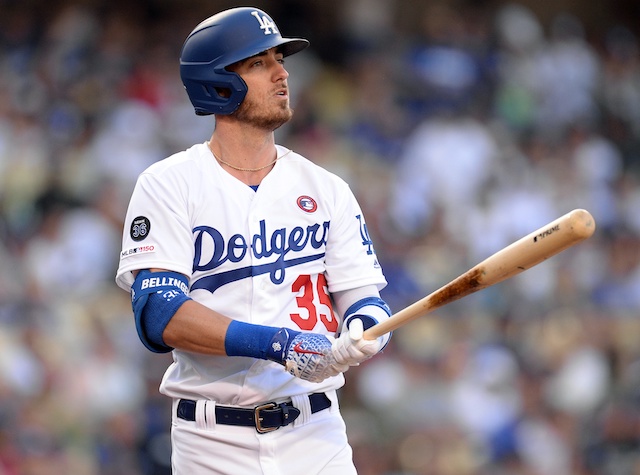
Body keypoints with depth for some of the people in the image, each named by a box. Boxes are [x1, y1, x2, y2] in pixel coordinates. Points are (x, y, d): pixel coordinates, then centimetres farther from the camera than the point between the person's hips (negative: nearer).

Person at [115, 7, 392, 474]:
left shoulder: (327, 190, 9)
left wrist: (355, 340, -21)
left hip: (316, 437, 2)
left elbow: (366, 303, 3)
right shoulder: (168, 185, -2)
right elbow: (159, 313, -13)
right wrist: (279, 344, -23)